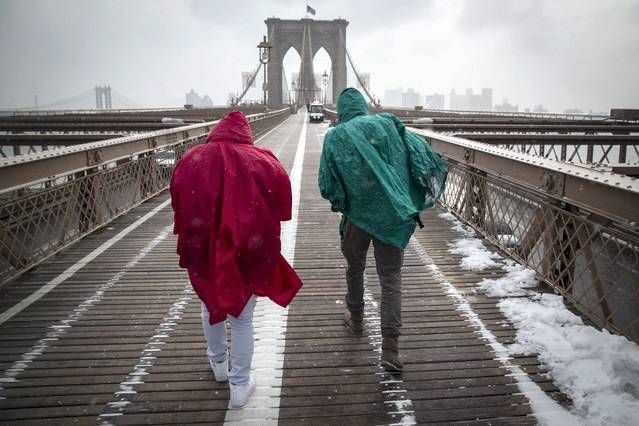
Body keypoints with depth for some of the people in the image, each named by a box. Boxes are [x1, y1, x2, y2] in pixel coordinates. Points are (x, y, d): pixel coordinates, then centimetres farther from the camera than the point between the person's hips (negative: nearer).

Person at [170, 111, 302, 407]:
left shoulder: (190, 161, 0)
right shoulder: (262, 161, -7)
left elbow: (179, 209, 5)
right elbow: (281, 207, -3)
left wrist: (191, 243, 14)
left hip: (203, 251, 2)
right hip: (247, 252, -2)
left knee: (211, 306, 26)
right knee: (242, 318, 13)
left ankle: (218, 364, 47)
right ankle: (240, 385, 24)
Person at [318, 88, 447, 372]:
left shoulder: (335, 137, -2)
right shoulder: (389, 124, 2)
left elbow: (327, 186, -5)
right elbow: (421, 152, -5)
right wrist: (427, 192, 5)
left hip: (357, 214, 0)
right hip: (392, 216, 1)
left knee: (355, 268, 24)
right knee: (390, 277, 4)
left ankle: (355, 319, 43)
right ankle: (390, 348, -3)